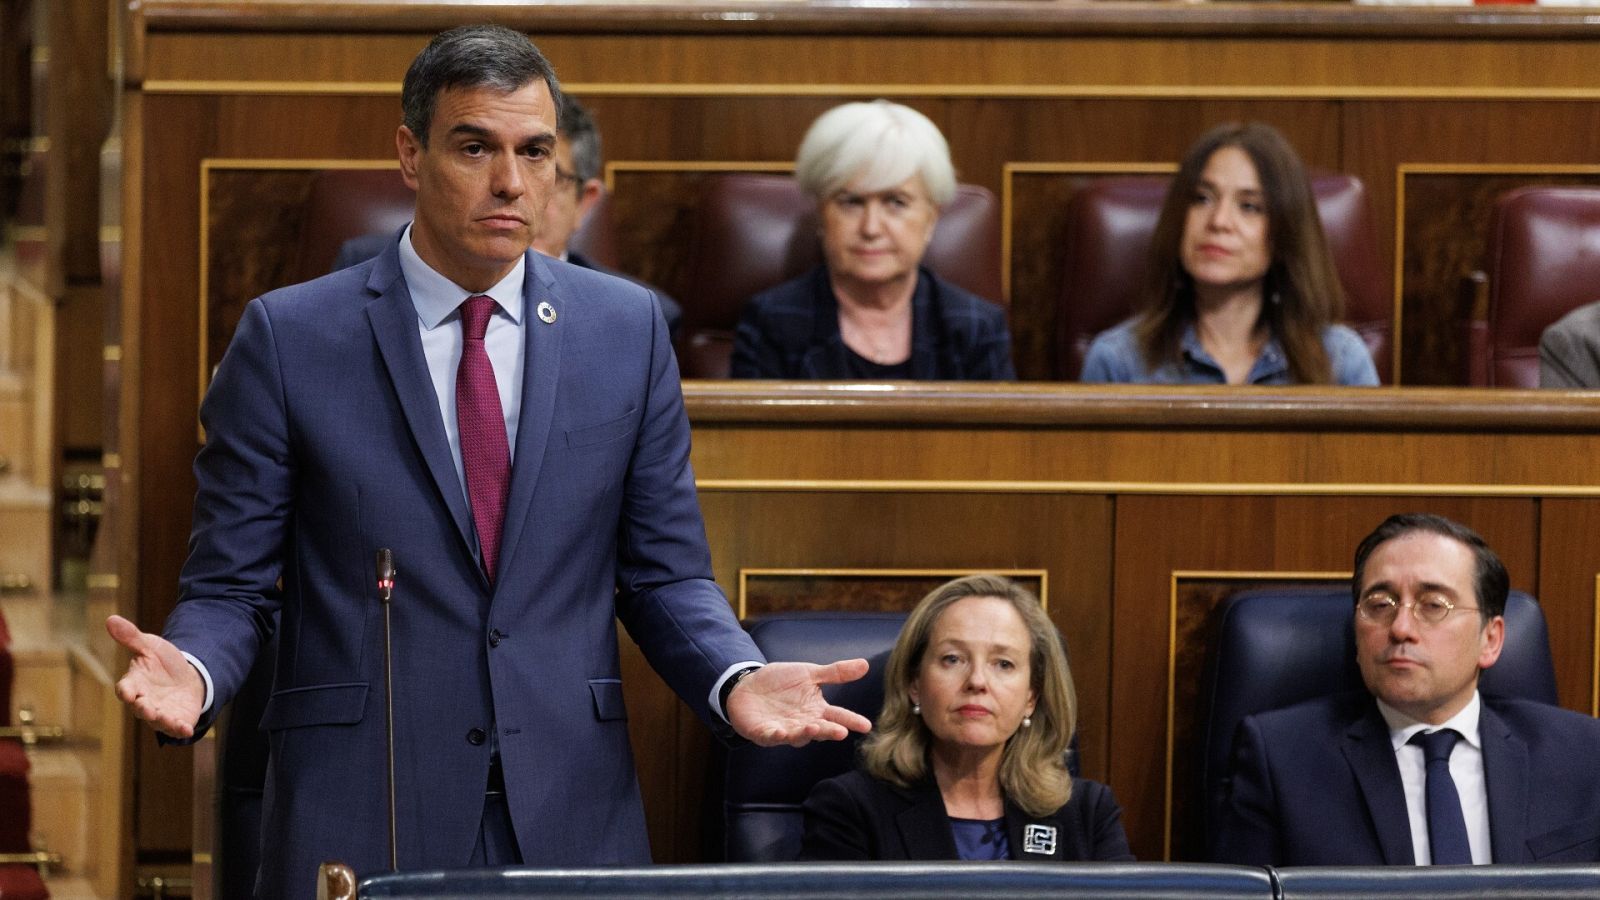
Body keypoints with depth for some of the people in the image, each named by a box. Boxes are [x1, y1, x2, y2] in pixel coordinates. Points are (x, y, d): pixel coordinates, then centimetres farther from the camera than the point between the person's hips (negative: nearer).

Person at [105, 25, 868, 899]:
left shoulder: (625, 329, 8)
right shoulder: (289, 336, 0)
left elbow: (663, 573, 11)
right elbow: (228, 586, 2)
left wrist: (736, 680, -9)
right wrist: (191, 670, -20)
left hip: (571, 821, 2)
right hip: (358, 825, -2)